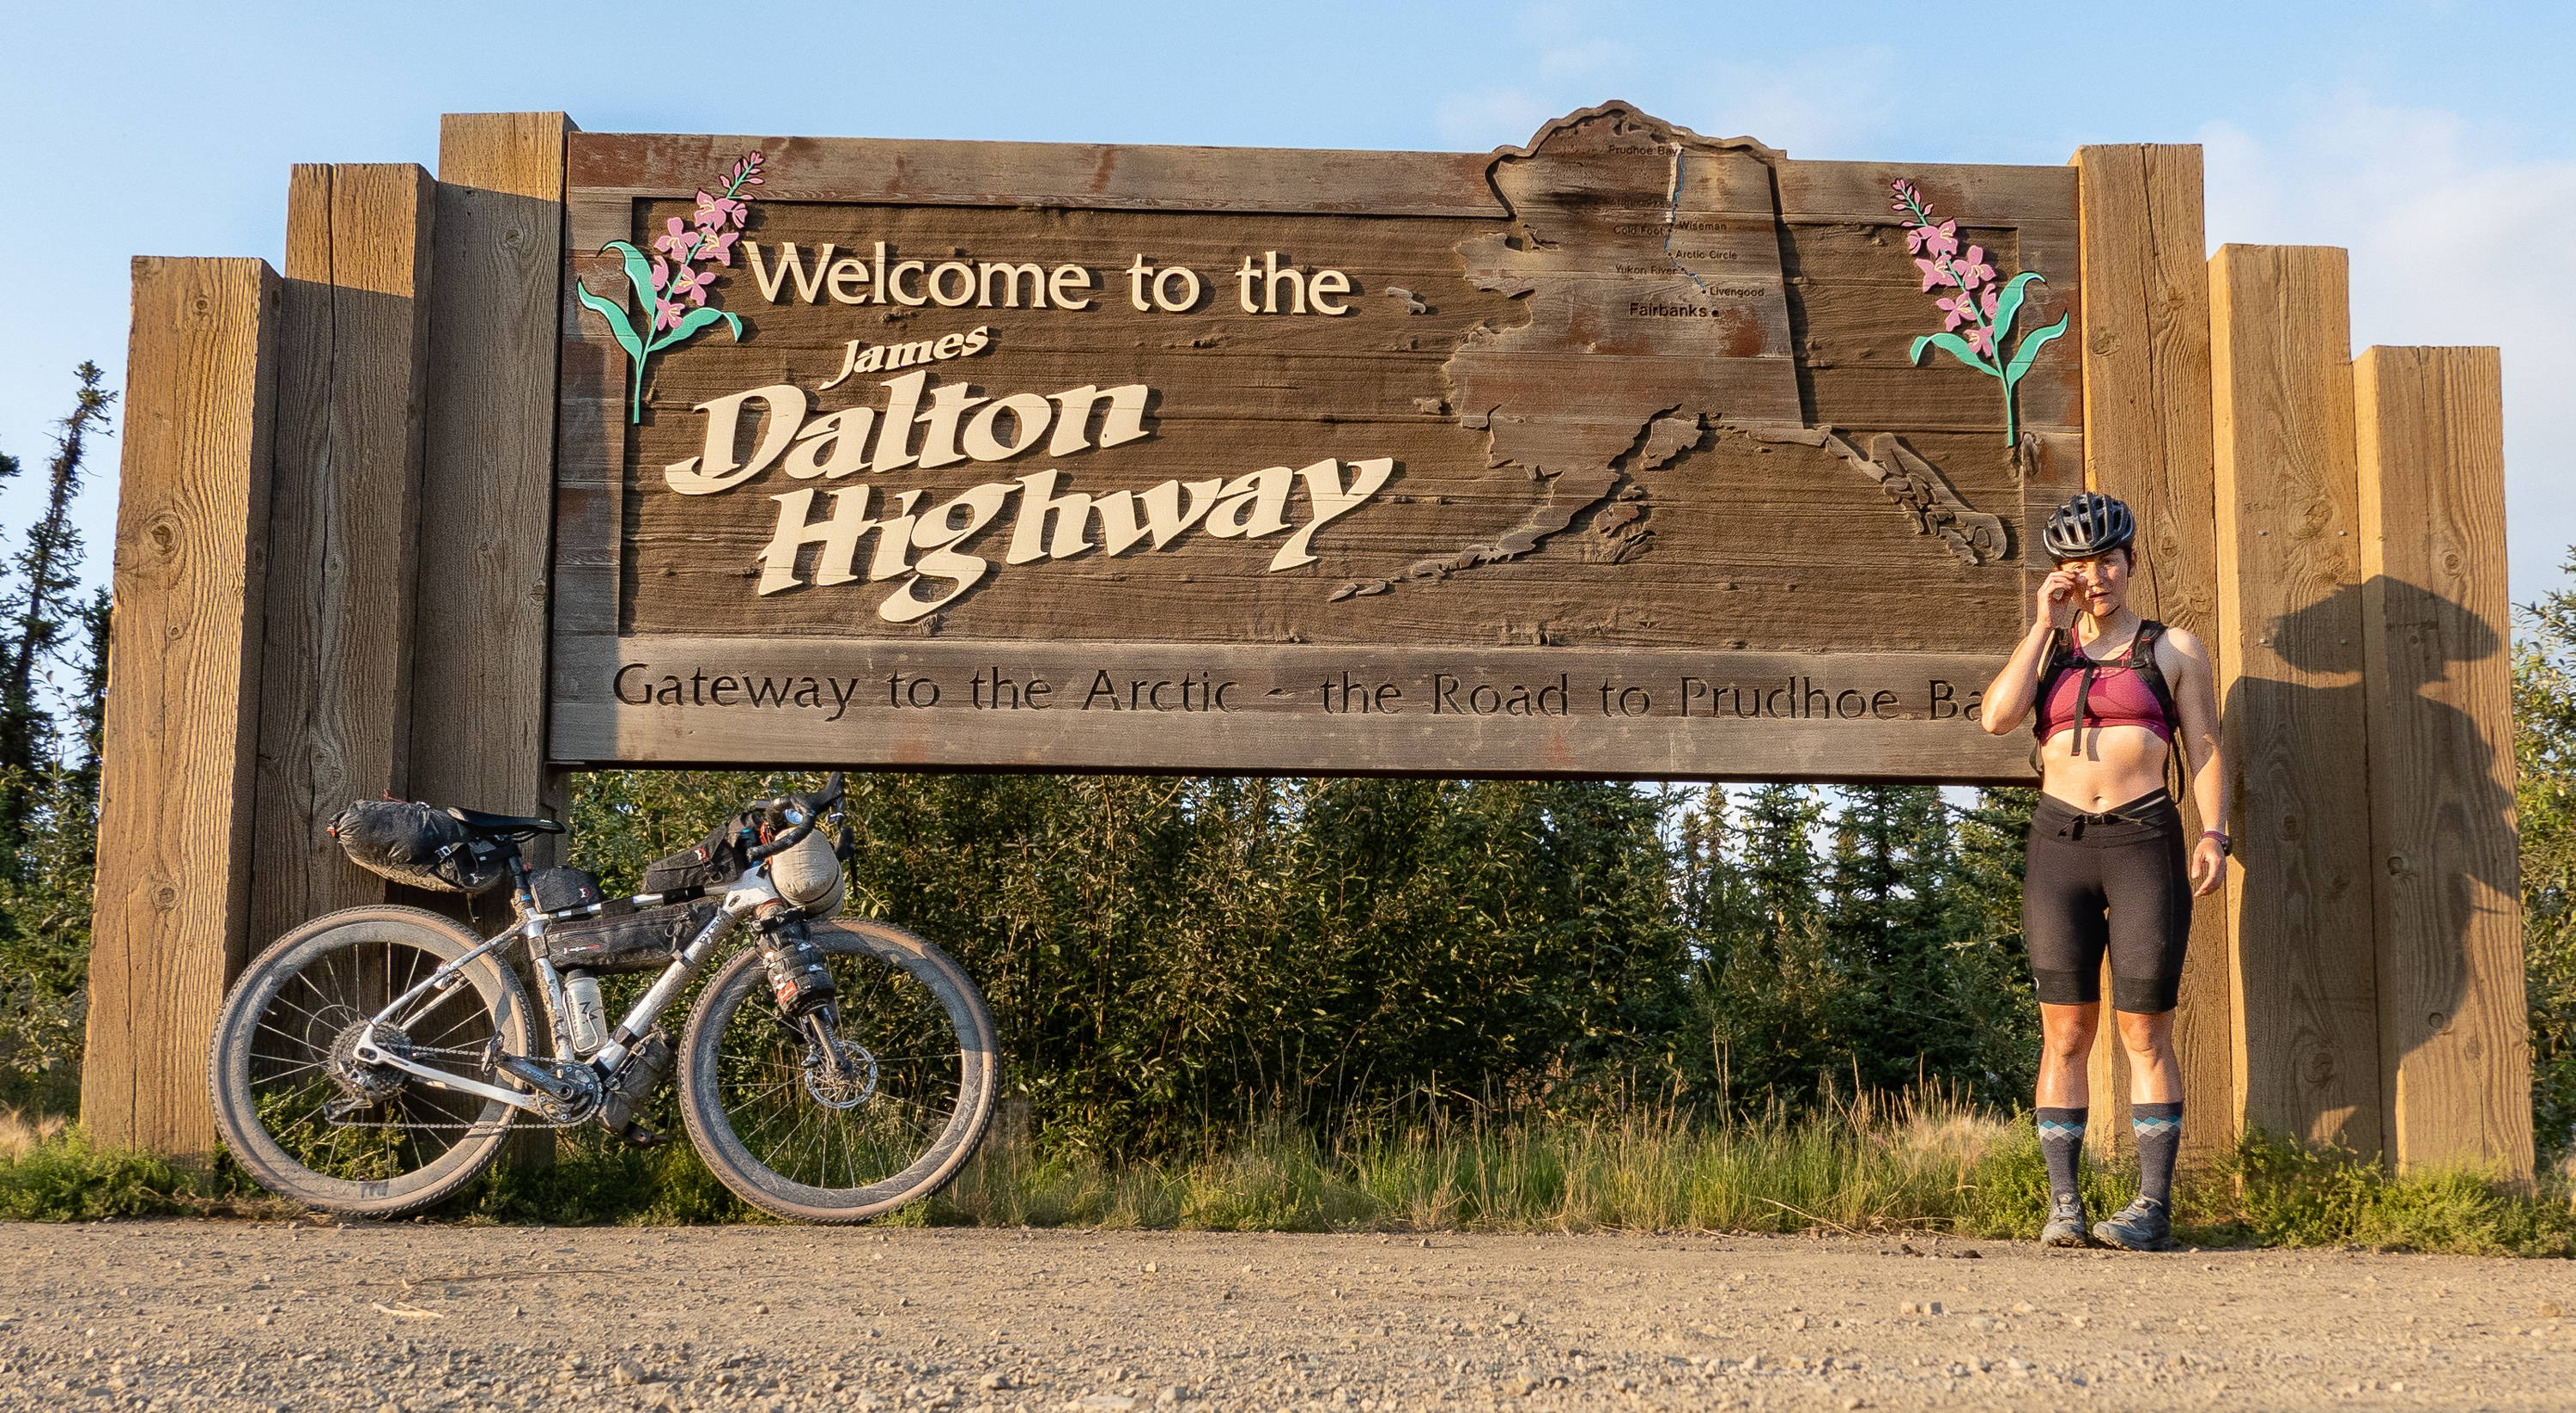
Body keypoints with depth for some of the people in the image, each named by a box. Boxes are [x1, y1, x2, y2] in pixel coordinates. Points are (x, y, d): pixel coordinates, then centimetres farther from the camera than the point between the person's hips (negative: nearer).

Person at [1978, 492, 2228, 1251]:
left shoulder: (2173, 648, 9)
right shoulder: (2045, 651, 14)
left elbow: (2205, 750, 5)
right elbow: (1996, 717, -5)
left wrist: (2212, 833, -9)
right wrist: (2046, 624, -2)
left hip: (2144, 844, -2)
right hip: (2059, 846, 2)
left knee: (2144, 1033, -2)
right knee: (2065, 1033, 0)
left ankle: (2154, 1205, 2)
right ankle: (2063, 1204, 2)